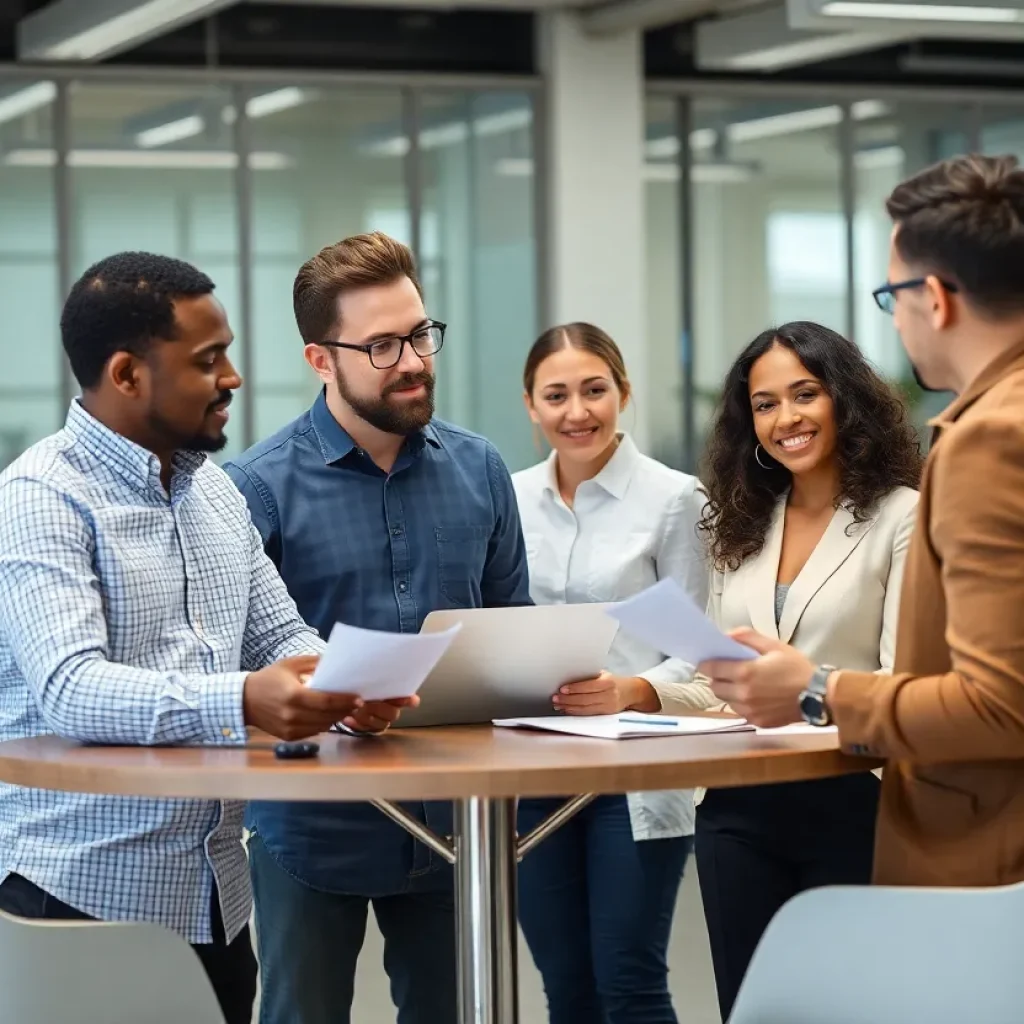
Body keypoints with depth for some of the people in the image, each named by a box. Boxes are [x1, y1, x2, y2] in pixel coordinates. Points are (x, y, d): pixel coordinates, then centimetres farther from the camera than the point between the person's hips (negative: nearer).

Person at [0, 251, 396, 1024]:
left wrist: (339, 684, -12)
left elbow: (279, 635, 12)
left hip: (216, 892, 7)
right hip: (85, 893, -7)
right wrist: (239, 704, -39)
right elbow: (69, 691, -25)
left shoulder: (214, 487, 12)